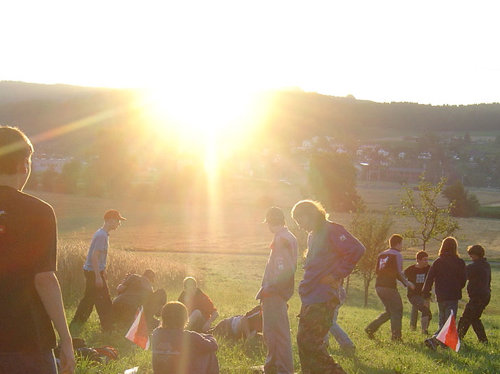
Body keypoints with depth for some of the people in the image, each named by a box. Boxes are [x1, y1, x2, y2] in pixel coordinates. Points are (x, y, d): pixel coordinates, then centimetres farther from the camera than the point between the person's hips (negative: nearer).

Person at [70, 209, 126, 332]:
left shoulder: (103, 233, 11)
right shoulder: (102, 236, -20)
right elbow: (94, 256, -25)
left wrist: (103, 270, 26)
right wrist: (98, 277, -24)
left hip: (91, 271, 10)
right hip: (94, 272, -10)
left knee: (89, 299, 17)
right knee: (104, 300, -2)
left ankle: (76, 324, 24)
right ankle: (108, 328, 6)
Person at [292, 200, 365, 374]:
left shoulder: (331, 230, -10)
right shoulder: (312, 236, 19)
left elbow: (357, 249, -21)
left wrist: (337, 276, -17)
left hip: (323, 299, -10)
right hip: (309, 298, 10)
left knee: (310, 342, -14)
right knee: (303, 340, 9)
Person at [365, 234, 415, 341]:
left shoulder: (382, 255, 16)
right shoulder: (397, 255, -6)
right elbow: (399, 272, -13)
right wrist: (407, 283, 1)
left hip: (378, 285, 8)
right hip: (389, 287, -8)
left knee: (389, 311, 17)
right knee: (397, 311, 2)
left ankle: (371, 328, 9)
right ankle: (396, 336, -1)